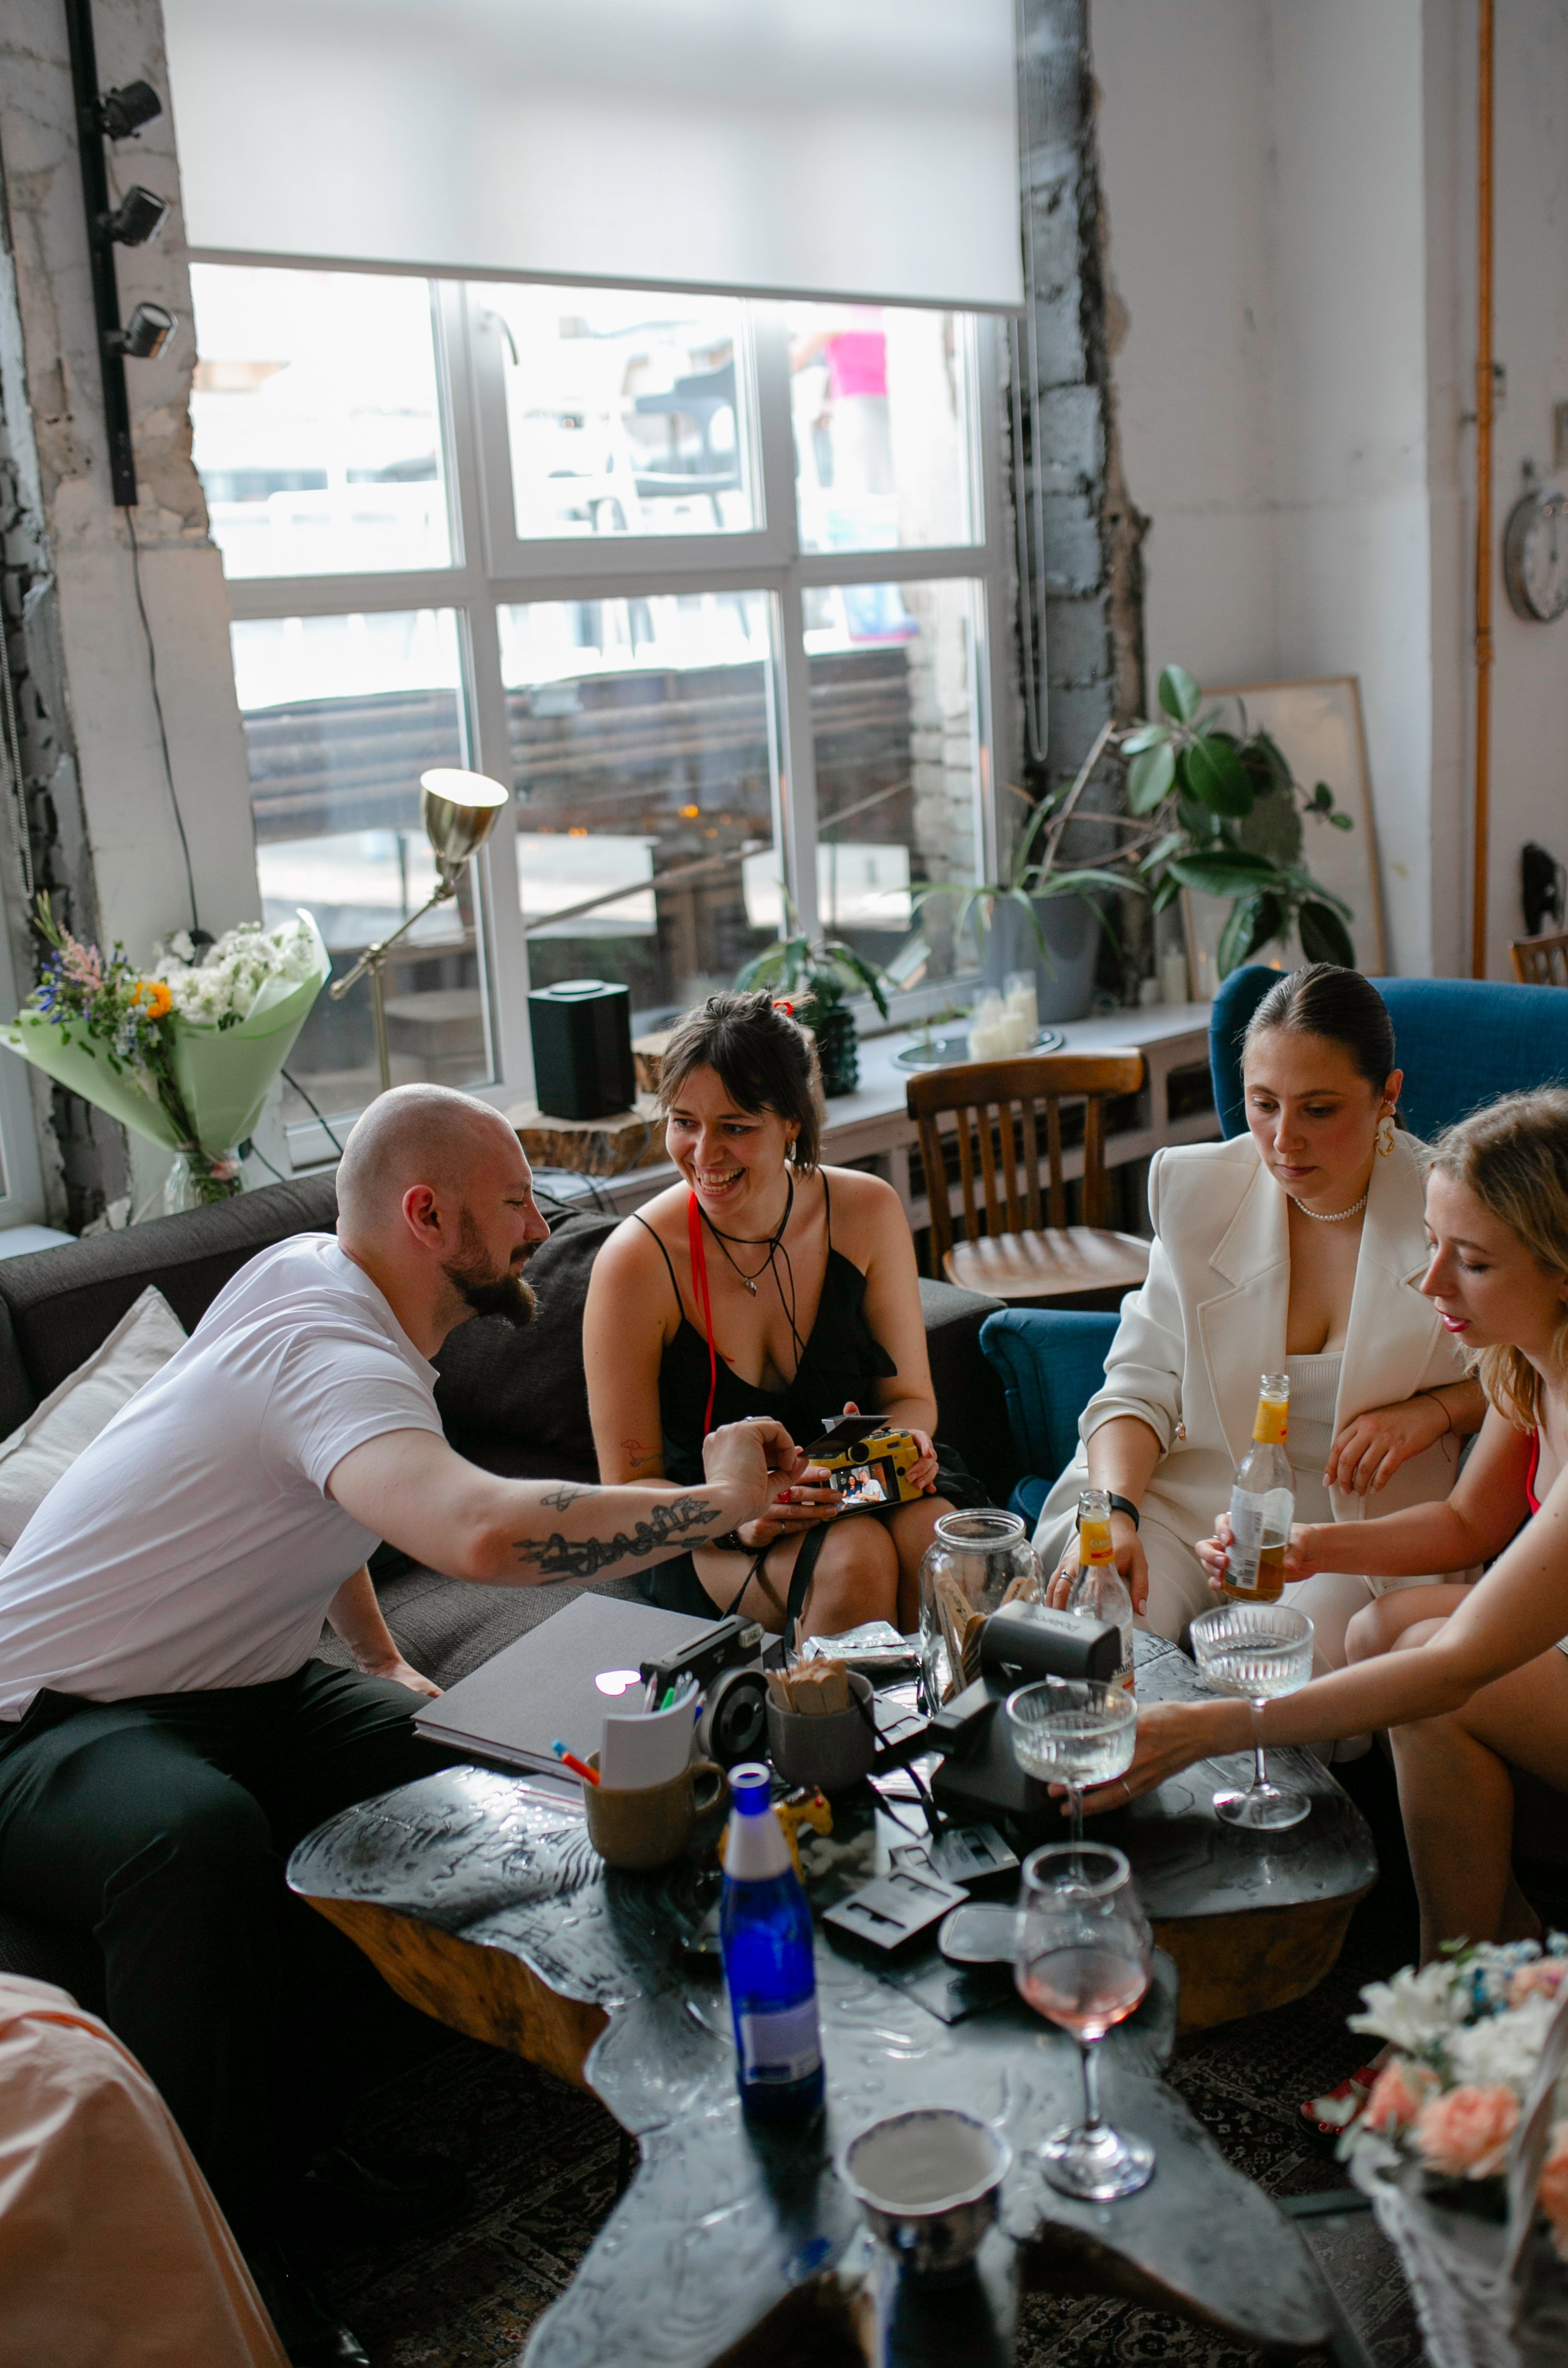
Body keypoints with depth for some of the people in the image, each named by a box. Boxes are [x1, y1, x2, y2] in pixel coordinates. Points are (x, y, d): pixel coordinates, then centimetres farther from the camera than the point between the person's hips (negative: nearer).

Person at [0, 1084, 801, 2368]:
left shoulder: (305, 1268, 2)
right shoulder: (335, 1353, -29)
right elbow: (485, 1533, -50)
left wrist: (385, 1659, 16)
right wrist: (723, 1500, -35)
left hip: (227, 1689, 9)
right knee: (202, 1842, -41)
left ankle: (288, 2136, -1)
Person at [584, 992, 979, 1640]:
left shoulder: (865, 1212, -6)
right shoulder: (637, 1261, -15)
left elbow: (910, 1395, 5)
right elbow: (628, 1487, -10)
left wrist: (900, 1444, -19)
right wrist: (738, 1519, -29)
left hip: (857, 1489, 3)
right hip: (705, 1536, -3)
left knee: (936, 1538, -30)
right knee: (855, 1556, -32)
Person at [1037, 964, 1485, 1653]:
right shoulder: (1197, 1190, 0)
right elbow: (1140, 1387, 0)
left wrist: (1436, 1409, -9)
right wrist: (1112, 1512, -19)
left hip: (1362, 1527, -1)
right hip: (1192, 1499, 2)